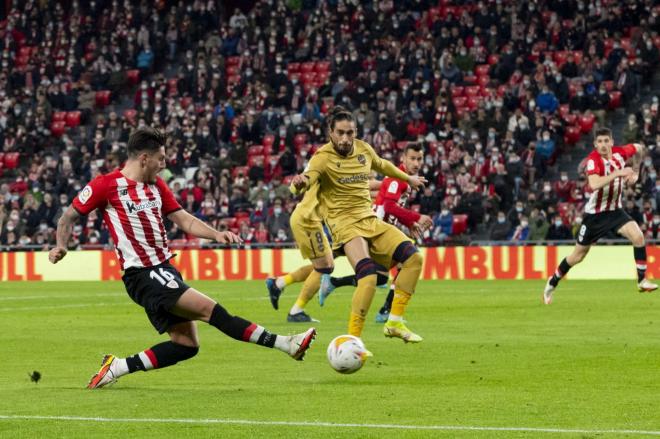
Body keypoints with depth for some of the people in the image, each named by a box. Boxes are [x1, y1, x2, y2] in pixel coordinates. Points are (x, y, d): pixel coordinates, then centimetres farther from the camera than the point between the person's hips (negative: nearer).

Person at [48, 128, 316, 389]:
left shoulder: (156, 186, 14)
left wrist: (216, 235, -1)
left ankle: (117, 367, 9)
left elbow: (183, 219, 14)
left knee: (186, 344, 4)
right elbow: (69, 217, 1)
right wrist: (61, 246, -15)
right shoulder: (106, 185, -7)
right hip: (141, 276, -9)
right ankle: (283, 344, -18)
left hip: (164, 270, 9)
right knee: (210, 309, -16)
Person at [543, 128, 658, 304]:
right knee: (578, 256, 8)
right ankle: (553, 283, 31)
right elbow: (594, 184, -43)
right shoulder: (593, 159, -24)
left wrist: (635, 171, 9)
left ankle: (642, 281, -9)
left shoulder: (620, 153, -10)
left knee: (638, 237, -21)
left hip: (615, 210, 4)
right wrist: (618, 173, -44)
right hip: (595, 214, -4)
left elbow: (640, 148, 14)